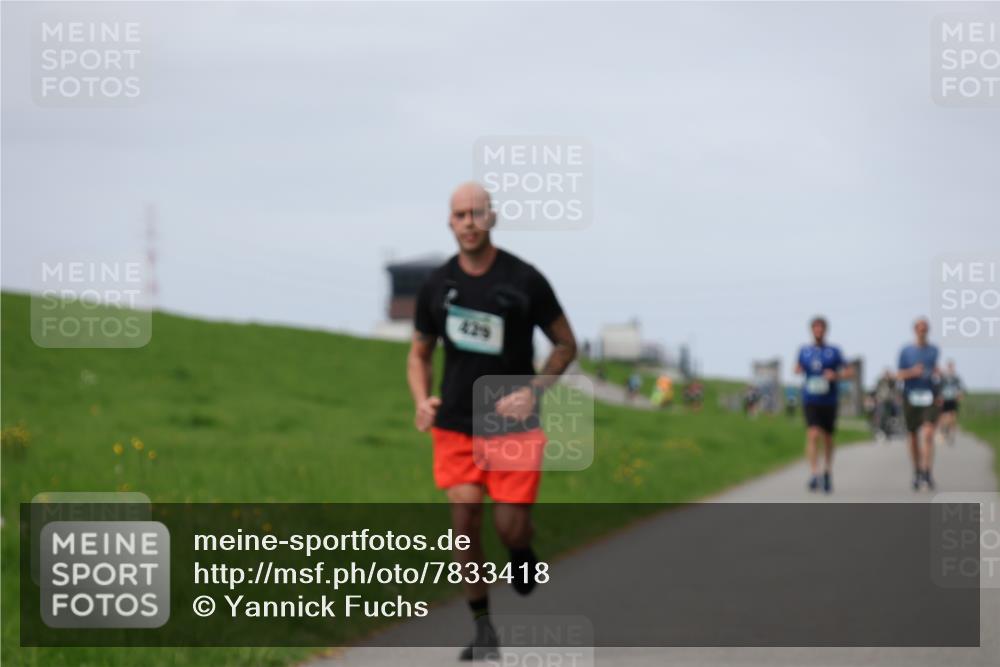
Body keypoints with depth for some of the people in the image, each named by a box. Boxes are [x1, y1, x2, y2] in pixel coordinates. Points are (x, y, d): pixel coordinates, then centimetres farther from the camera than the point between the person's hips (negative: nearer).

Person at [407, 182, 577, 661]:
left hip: (513, 424, -2)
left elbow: (566, 344, 2)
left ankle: (522, 552, 32)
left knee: (510, 528, -6)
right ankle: (483, 629, 6)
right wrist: (422, 400, -6)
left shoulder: (525, 280, -7)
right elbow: (419, 353, 14)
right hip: (455, 424, 2)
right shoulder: (437, 285, 2)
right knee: (464, 522, -7)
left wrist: (532, 391, -12)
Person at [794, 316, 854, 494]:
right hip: (810, 401, -1)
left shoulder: (833, 352, 2)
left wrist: (836, 376, -16)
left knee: (827, 438, 12)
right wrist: (798, 371, -3)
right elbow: (797, 368, 21)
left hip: (829, 401, 1)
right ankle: (814, 474, -22)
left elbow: (850, 372, 3)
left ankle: (828, 472, 33)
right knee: (813, 435, -18)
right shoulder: (804, 351, 6)